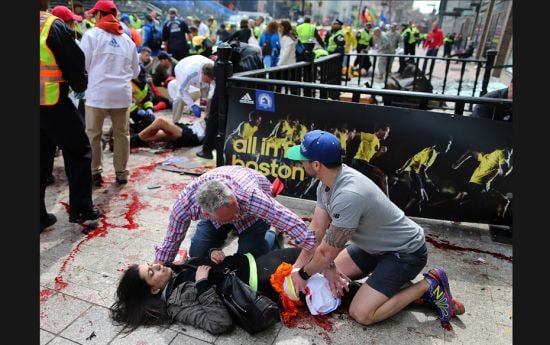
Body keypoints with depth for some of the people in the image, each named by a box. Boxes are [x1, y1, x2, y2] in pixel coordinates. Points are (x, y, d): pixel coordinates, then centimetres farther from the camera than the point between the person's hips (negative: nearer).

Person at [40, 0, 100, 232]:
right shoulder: (54, 26, -11)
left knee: (41, 158, 12)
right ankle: (80, 209, 13)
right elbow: (74, 63, -8)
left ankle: (40, 216, 17)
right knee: (78, 152, 10)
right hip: (54, 104, -5)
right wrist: (80, 85, 10)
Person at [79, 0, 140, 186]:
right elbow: (135, 71, 16)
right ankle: (121, 172, 17)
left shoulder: (92, 34, 0)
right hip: (122, 93, 4)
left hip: (98, 92, -3)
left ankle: (94, 173, 13)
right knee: (122, 134, 11)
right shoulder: (127, 39, 12)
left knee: (93, 134, 8)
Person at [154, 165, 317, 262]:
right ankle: (225, 233, 26)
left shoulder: (250, 196, -48)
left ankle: (271, 238, 20)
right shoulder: (186, 201, -38)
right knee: (197, 254, -1)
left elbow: (296, 227, -48)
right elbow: (172, 239, -19)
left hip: (253, 215, -2)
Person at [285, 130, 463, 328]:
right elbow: (316, 230, -3)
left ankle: (428, 286, 0)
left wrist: (303, 274, -7)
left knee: (361, 313, -14)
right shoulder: (327, 182, -7)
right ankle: (395, 282, 16)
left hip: (406, 252, -9)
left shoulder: (348, 195, -36)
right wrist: (297, 267, -9)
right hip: (377, 246, 9)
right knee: (329, 273, 10)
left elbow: (328, 252, -24)